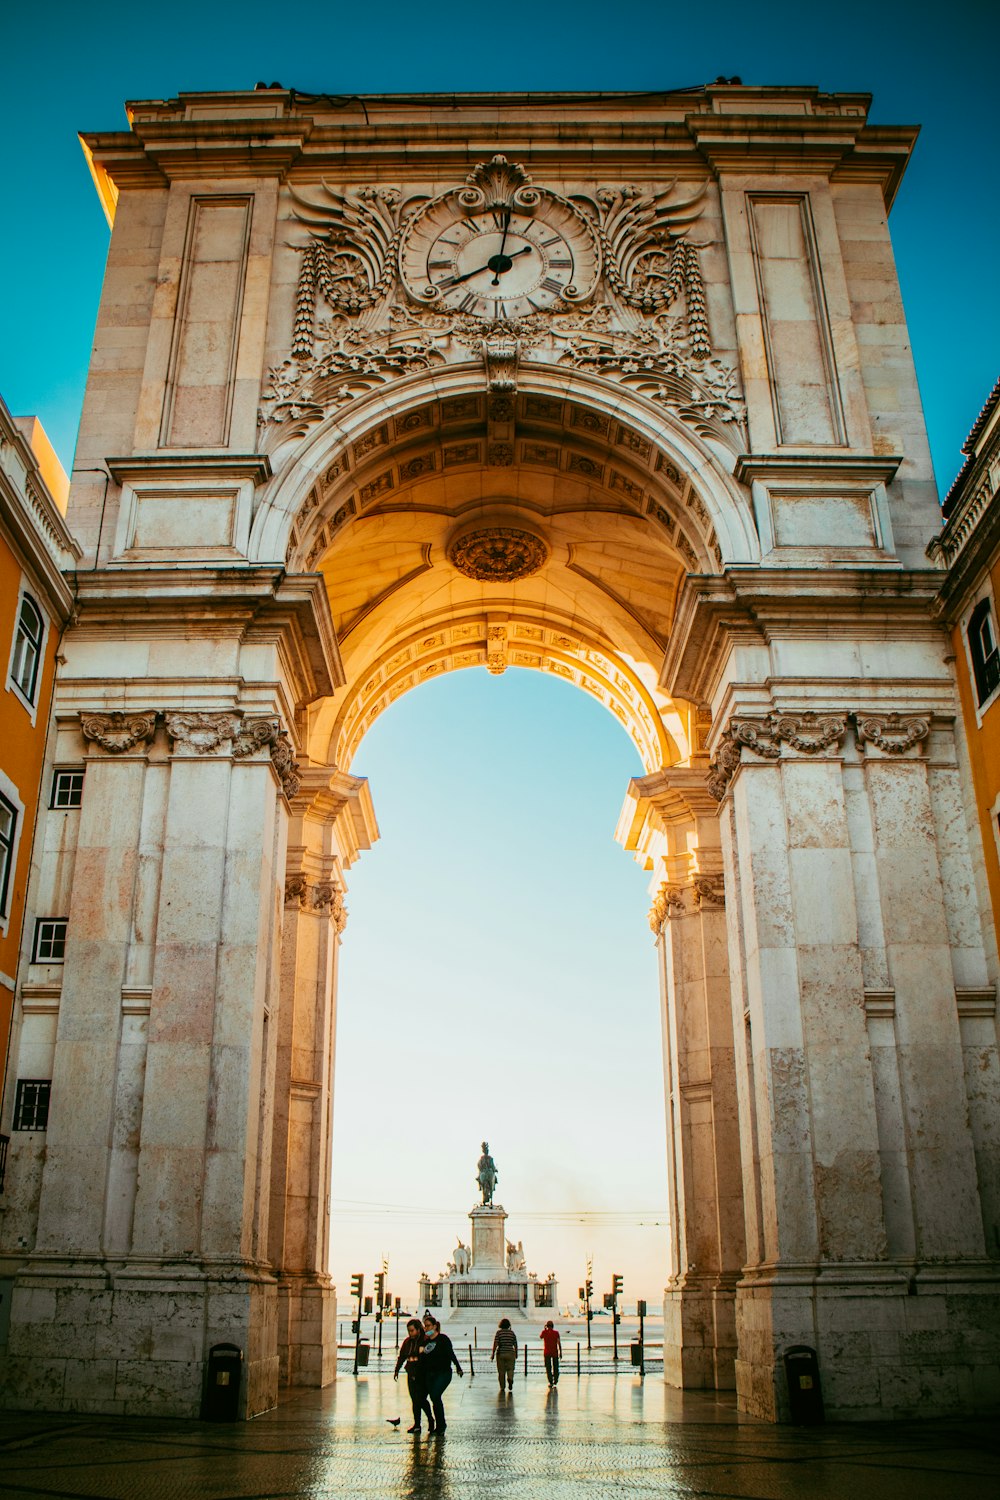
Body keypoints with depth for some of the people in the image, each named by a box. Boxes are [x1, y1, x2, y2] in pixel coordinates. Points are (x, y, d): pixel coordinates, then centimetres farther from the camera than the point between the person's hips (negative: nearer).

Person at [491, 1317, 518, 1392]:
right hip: (510, 1353, 1)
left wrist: (493, 1354, -8)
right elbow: (515, 1345, 6)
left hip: (500, 1353, -1)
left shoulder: (498, 1332, -4)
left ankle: (502, 1387, 15)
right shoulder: (512, 1332, 3)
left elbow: (495, 1344, -12)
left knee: (501, 1371, 12)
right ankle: (510, 1379, -23)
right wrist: (516, 1354, 18)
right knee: (510, 1369, 6)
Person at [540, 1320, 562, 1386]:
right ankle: (555, 1380, 19)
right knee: (555, 1367, 16)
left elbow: (540, 1337, 18)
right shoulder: (556, 1332, -5)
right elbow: (559, 1343, -6)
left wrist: (544, 1329, 17)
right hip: (555, 1352, 1)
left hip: (547, 1352, 0)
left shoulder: (544, 1332, -4)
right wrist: (560, 1352, -1)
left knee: (548, 1367, 4)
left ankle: (550, 1382, -1)